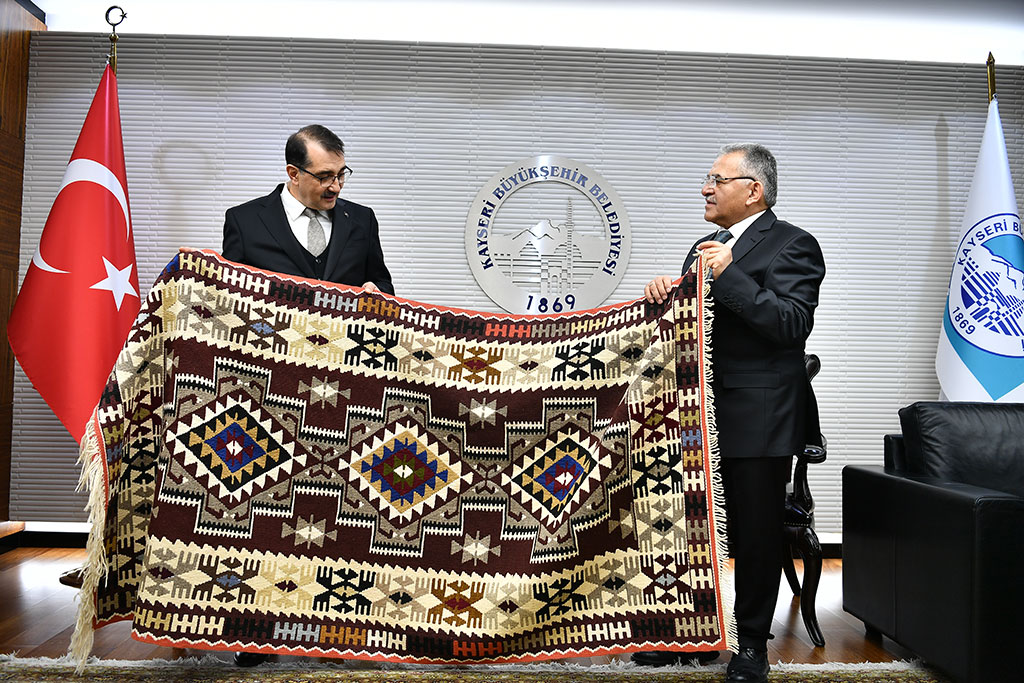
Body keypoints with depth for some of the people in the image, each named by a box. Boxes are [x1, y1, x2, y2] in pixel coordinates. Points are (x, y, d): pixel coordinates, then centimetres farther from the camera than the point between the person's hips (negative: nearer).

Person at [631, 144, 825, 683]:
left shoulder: (791, 245, -7)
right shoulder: (706, 249, 16)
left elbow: (792, 324, -19)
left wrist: (728, 275, -22)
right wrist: (665, 294, -2)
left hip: (759, 420, -7)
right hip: (701, 416, 7)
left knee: (756, 534, 6)